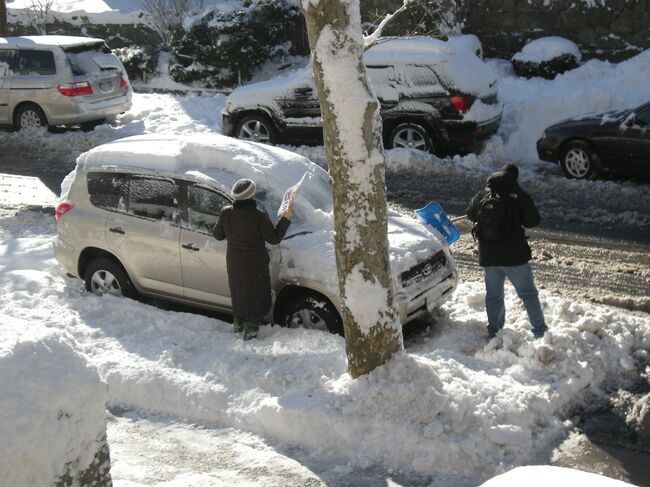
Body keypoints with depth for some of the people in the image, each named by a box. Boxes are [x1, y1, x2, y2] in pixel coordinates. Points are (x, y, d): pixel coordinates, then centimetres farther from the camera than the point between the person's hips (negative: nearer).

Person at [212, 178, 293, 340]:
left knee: (238, 291, 22)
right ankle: (251, 328, 14)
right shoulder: (259, 216, -22)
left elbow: (217, 234, 3)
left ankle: (238, 323, 36)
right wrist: (286, 218, -10)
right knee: (255, 294, 10)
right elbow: (274, 238, -16)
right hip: (255, 265, -5)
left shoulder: (226, 213, -9)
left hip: (234, 263, 5)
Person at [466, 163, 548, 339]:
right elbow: (533, 221, -5)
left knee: (493, 295, 14)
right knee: (528, 293, 7)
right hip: (514, 255, -3)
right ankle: (540, 331, 7)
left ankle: (494, 332, 18)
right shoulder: (520, 196, -8)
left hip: (488, 256, 3)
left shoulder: (483, 195, 3)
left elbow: (470, 214, 15)